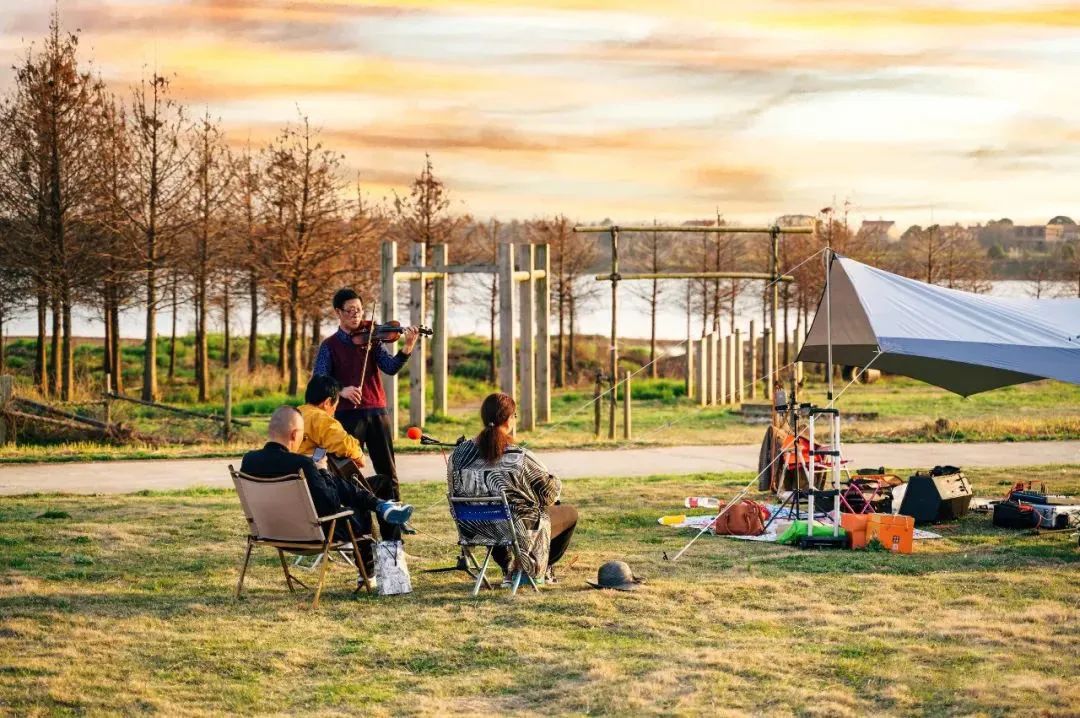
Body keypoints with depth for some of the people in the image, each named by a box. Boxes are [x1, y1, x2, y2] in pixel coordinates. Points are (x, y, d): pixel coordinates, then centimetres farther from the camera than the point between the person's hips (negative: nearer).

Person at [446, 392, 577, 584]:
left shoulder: (459, 454, -12)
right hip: (518, 532, -5)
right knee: (570, 513, 22)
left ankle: (508, 566, 33)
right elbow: (552, 489, -12)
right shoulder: (519, 458, -25)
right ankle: (542, 568, 31)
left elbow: (455, 492, 3)